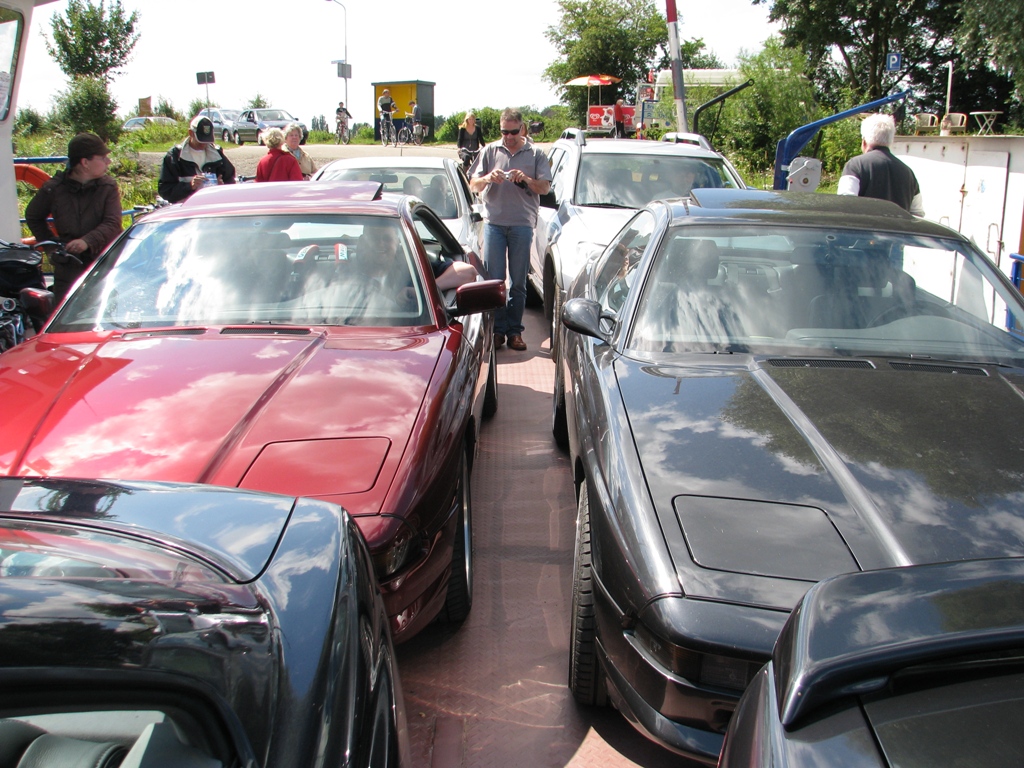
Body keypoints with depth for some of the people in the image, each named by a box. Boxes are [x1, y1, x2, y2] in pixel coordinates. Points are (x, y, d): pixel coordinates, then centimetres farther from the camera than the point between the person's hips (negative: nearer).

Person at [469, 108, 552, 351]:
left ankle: (514, 330, 7)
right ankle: (497, 329, 4)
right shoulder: (490, 151, 12)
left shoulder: (535, 154, 9)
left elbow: (545, 187, 3)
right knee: (494, 279, -2)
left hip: (522, 224, -1)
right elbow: (473, 185, 9)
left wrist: (526, 179, -15)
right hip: (494, 222, 1)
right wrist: (488, 178, -12)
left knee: (519, 281, 1)